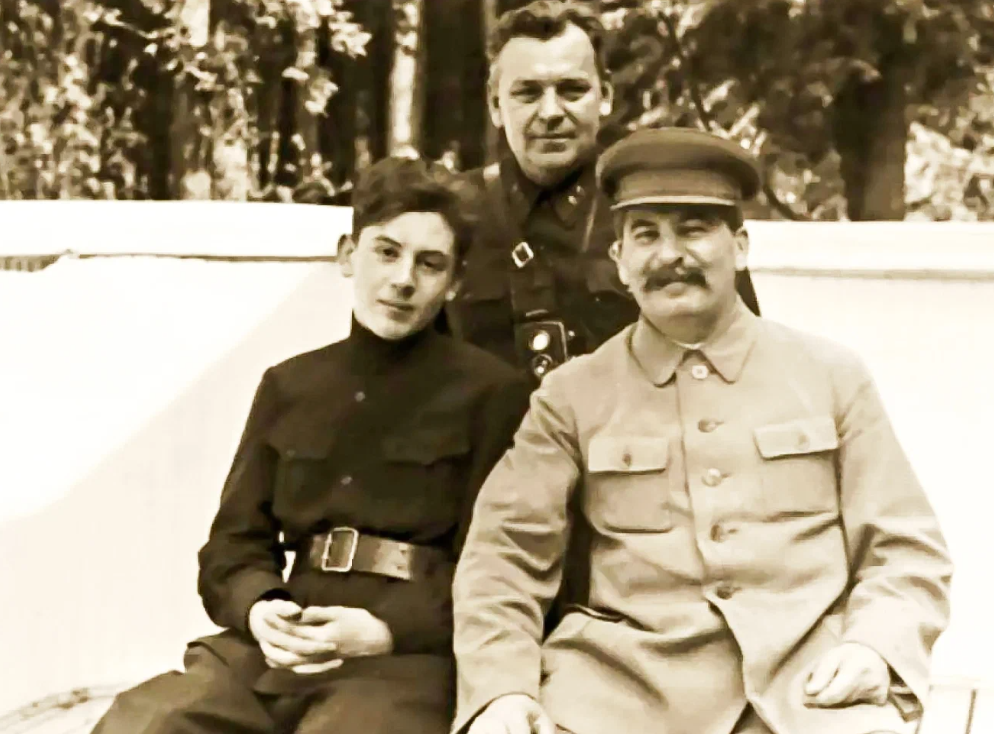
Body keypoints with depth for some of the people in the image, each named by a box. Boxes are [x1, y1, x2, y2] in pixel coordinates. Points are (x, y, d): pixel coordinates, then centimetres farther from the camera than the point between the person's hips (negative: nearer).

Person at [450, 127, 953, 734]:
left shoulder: (834, 377, 14)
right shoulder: (572, 395, 12)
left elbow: (906, 551, 13)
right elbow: (505, 554, 9)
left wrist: (872, 648, -6)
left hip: (805, 684, 0)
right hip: (626, 682, 0)